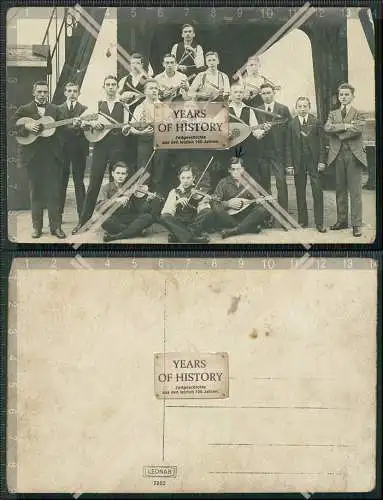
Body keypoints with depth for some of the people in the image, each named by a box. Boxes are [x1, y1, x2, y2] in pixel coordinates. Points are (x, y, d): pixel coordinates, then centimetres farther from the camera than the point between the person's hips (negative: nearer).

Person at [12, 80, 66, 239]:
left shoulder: (55, 109, 13)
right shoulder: (24, 110, 8)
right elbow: (13, 125, 1)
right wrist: (26, 126, -16)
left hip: (53, 155, 1)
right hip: (33, 156, 0)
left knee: (54, 192, 0)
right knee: (36, 193, 6)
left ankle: (56, 226, 6)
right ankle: (37, 227, 14)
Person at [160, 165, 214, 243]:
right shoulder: (174, 192, 8)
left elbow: (202, 210, -9)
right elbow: (165, 212, -5)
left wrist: (205, 202, -29)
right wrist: (176, 202, -21)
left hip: (195, 224, -1)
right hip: (179, 225, 1)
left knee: (209, 212, -28)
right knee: (164, 217, -29)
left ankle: (177, 235, -30)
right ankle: (192, 238, -39)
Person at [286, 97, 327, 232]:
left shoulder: (316, 122, 1)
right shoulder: (292, 124, 5)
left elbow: (322, 143, 1)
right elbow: (289, 146, 5)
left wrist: (322, 161, -6)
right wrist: (290, 164, -1)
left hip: (314, 161, -2)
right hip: (298, 162, 2)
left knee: (318, 192, -3)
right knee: (300, 193, 8)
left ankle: (319, 222, 3)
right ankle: (302, 220, 19)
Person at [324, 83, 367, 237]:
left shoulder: (358, 114, 5)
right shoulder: (333, 114, 15)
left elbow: (358, 129, -15)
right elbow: (327, 128, -5)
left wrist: (338, 132, -8)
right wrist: (346, 126, -13)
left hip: (354, 155, -3)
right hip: (338, 155, 3)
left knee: (355, 191, -4)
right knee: (340, 190, 9)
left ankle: (356, 224, -2)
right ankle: (342, 220, 18)